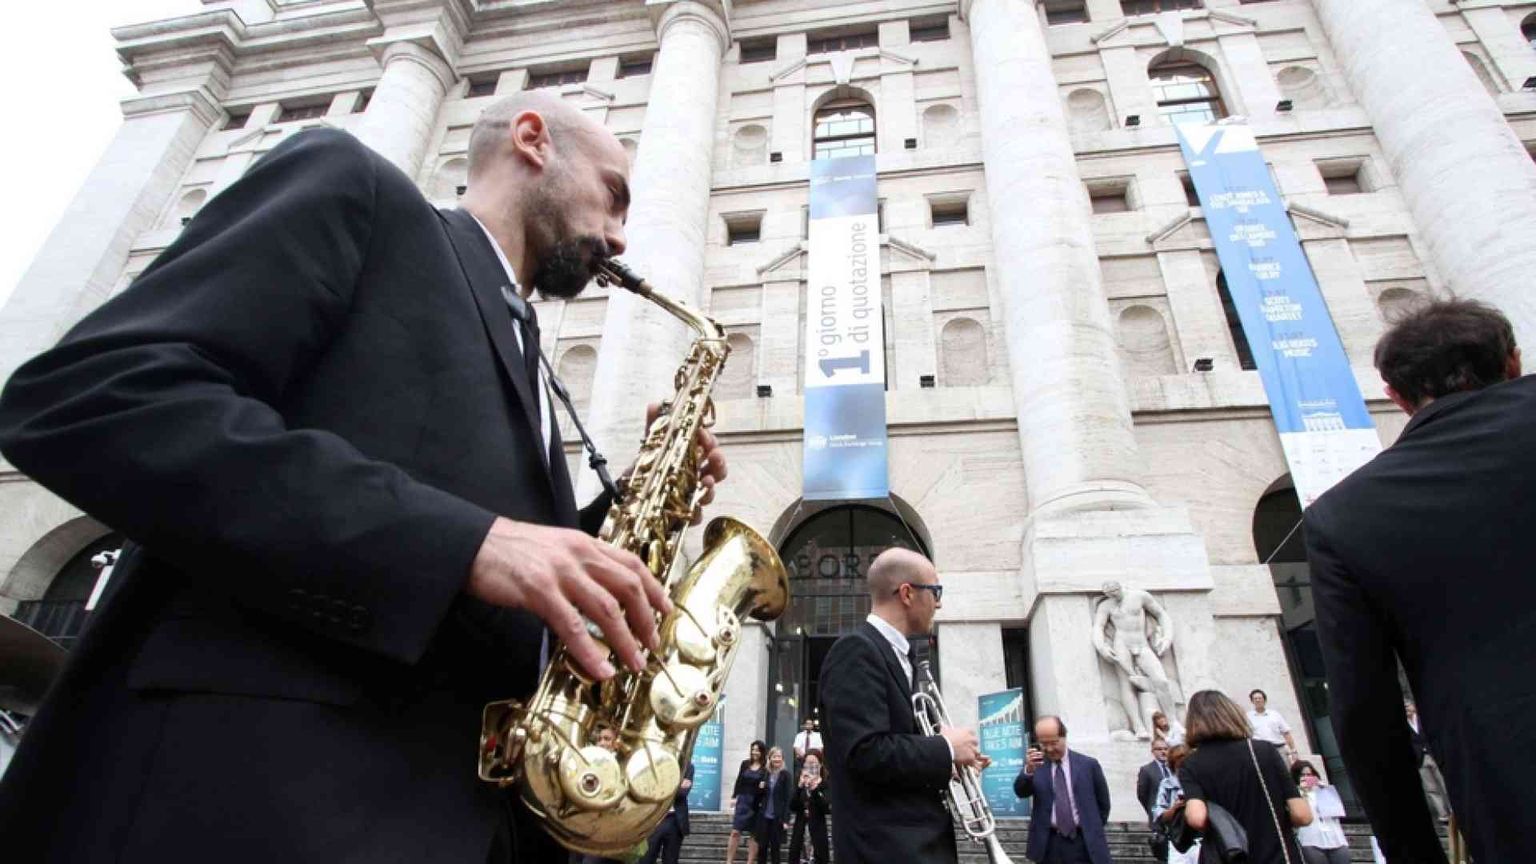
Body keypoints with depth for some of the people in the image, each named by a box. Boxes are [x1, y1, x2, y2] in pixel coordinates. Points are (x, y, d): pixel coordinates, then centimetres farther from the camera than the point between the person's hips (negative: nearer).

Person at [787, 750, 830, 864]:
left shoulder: (825, 784, -1)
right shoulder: (800, 783, 8)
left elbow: (826, 808, -13)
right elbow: (792, 807, -2)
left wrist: (815, 790, -23)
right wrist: (800, 788, -14)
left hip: (817, 830, -3)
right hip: (800, 828, 3)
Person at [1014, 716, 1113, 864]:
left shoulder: (1088, 764, 2)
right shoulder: (1035, 763, 2)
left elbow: (1103, 802, 13)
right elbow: (1020, 791, -13)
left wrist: (1094, 829, 10)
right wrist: (1028, 770, -30)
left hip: (1084, 843, 0)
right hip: (1049, 844, 1)